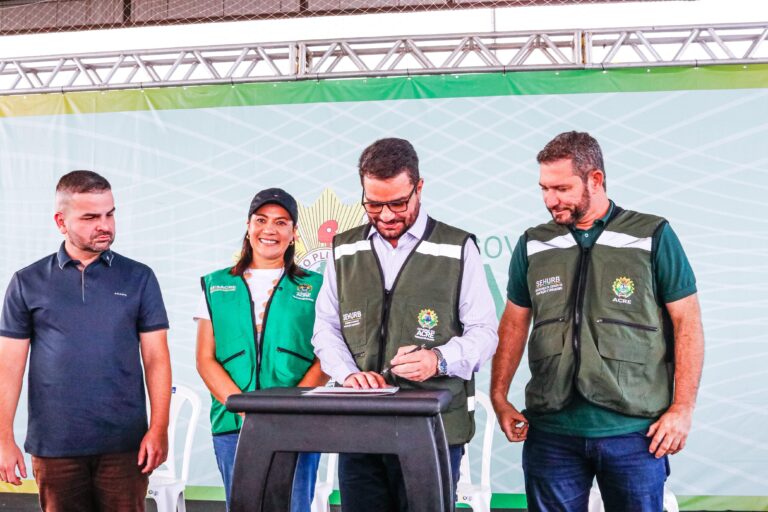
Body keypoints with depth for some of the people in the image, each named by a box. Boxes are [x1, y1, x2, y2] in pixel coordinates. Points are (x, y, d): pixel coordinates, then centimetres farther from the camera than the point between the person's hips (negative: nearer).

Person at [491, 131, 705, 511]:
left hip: (635, 431, -2)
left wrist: (683, 408, -6)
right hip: (550, 428, 3)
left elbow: (687, 323, 0)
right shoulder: (533, 245, 9)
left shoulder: (653, 237, 0)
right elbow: (514, 323, 15)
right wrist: (499, 398, 7)